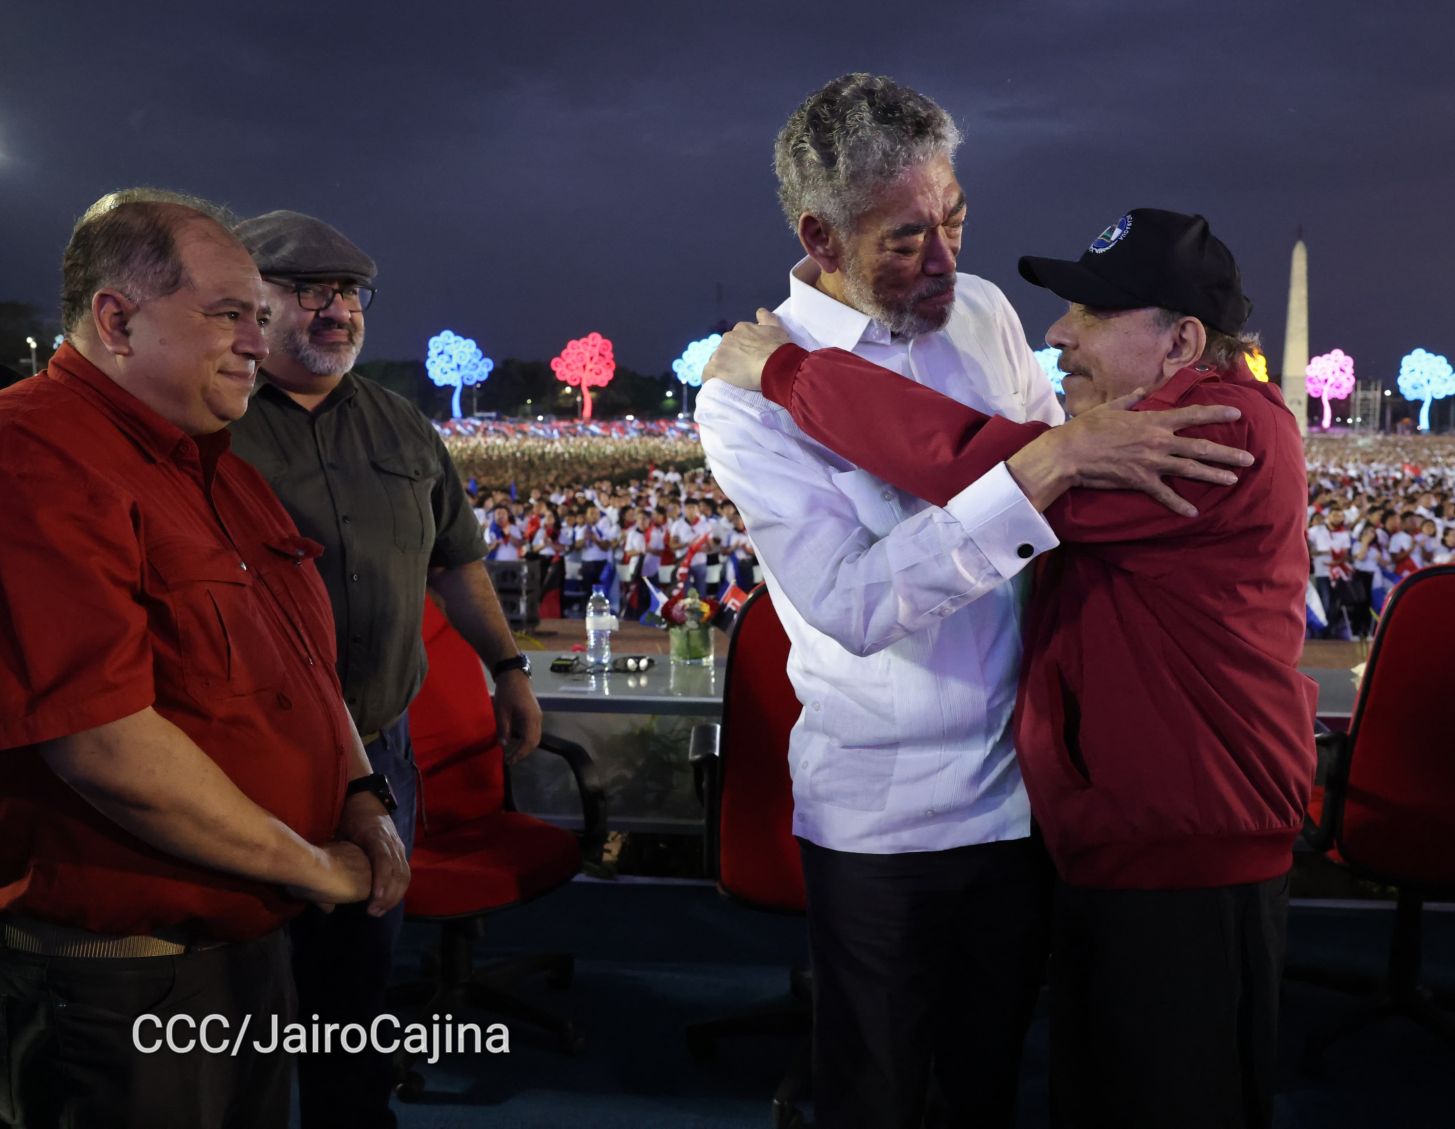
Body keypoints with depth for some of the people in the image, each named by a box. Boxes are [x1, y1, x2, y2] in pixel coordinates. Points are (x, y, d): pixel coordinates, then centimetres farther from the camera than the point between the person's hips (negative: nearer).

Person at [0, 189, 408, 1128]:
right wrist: (314, 865, -17)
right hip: (121, 983, -9)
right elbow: (107, 745, -29)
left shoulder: (217, 467, 11)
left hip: (253, 939, 9)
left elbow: (305, 658, 19)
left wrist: (361, 799, 2)